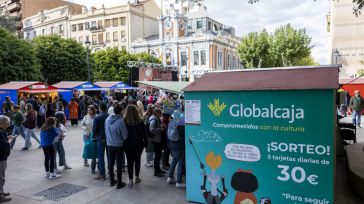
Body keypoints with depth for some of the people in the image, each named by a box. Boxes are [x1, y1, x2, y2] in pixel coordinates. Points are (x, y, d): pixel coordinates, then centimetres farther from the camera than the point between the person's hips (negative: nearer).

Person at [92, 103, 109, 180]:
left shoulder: (97, 118, -12)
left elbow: (94, 129, -9)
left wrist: (94, 136, 9)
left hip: (100, 139, -3)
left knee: (101, 157, 4)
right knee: (109, 156, 14)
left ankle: (102, 174, 6)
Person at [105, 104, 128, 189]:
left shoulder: (107, 119, -5)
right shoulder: (121, 121, -22)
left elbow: (106, 131, 9)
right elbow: (125, 136, -16)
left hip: (109, 144, 5)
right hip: (118, 145, -5)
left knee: (111, 163, 16)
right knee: (119, 164, 5)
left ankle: (112, 180, 29)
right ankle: (119, 183, 13)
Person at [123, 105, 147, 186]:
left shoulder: (124, 121, -11)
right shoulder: (140, 121, -9)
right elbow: (144, 133, -5)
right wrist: (145, 142, 4)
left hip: (128, 144, -1)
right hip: (138, 144, 1)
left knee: (130, 161, 5)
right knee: (137, 160, 15)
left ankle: (130, 179, 8)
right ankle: (137, 177, 25)